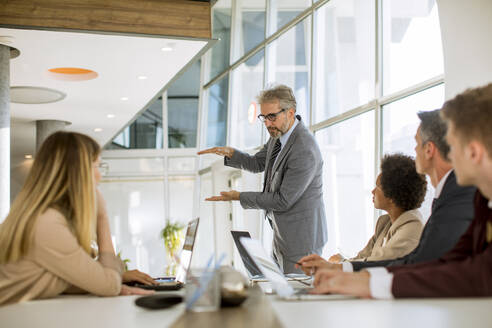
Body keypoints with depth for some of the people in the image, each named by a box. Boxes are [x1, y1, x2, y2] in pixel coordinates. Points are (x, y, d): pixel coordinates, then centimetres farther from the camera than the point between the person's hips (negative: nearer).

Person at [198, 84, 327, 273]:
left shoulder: (305, 151, -26)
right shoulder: (279, 133, 3)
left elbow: (283, 200, -23)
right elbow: (257, 164, 16)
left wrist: (240, 197, -16)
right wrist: (230, 153, -3)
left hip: (301, 238, -9)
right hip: (281, 236, 9)